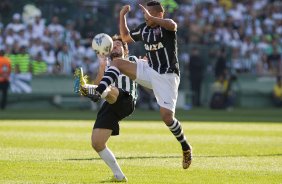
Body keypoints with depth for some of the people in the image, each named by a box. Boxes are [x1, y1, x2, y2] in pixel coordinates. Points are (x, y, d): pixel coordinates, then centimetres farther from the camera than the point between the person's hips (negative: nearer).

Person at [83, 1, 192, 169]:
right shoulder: (144, 29, 7)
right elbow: (126, 37, 23)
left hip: (167, 76, -7)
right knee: (118, 63, -5)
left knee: (167, 116, -15)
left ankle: (186, 148, 6)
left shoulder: (165, 26, -13)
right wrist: (122, 16, 11)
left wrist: (151, 18, -42)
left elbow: (173, 26, -39)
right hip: (150, 71, 7)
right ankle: (98, 92, -21)